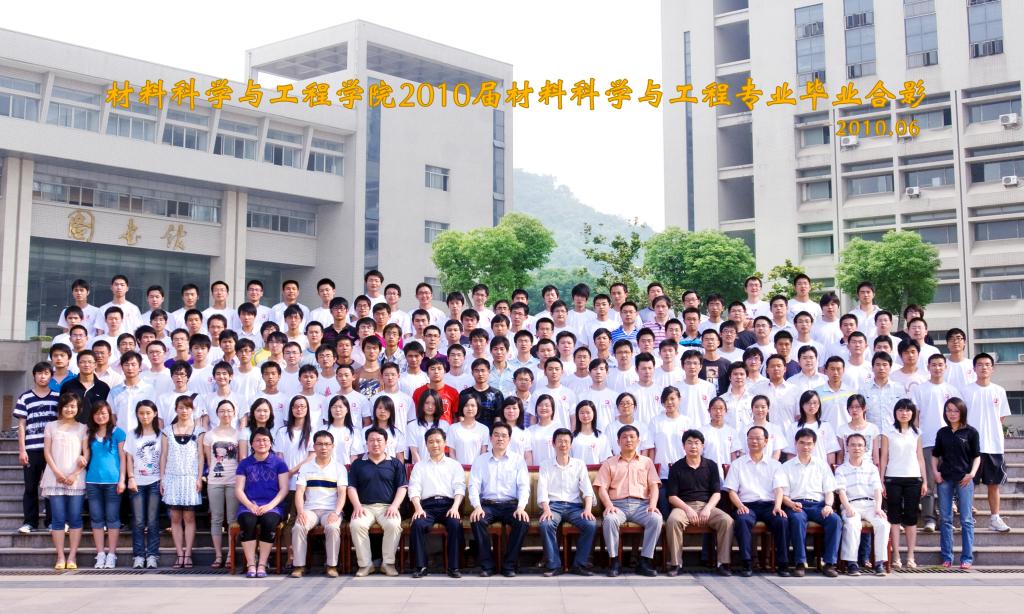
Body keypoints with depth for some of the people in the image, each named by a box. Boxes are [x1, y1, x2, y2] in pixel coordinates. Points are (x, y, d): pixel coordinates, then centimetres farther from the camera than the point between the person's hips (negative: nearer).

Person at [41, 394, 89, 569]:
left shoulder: (82, 428, 9)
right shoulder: (51, 426, 11)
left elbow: (86, 453, 3)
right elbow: (47, 452, 5)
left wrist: (74, 474, -8)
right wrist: (57, 473, -7)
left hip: (76, 479, 0)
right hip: (55, 478, 0)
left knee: (75, 518, -2)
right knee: (58, 519, -1)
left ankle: (72, 556, 1)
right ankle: (60, 557, 2)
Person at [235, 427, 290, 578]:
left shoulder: (279, 462, 12)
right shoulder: (244, 464, 16)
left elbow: (284, 489, 5)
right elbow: (238, 490, 8)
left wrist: (270, 505, -11)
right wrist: (250, 505, -11)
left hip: (272, 506, -1)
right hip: (249, 505, 1)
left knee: (269, 521, -34)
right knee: (247, 522, -33)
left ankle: (262, 565, -27)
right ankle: (250, 565, -28)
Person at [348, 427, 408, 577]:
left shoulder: (396, 463, 12)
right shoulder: (358, 464, 15)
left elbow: (402, 487, 7)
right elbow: (352, 487, 10)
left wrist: (394, 506, -9)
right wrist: (357, 505, -8)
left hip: (387, 507, -1)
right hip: (365, 507, 1)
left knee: (394, 525, -33)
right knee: (356, 525, -32)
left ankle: (388, 563, -19)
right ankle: (365, 564, -20)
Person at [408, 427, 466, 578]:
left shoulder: (454, 465, 19)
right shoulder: (419, 465, 20)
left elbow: (459, 487, 6)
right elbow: (414, 488, 7)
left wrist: (455, 507, -12)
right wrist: (418, 508, -12)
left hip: (448, 504, 0)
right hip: (427, 505, 0)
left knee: (456, 524, -32)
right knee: (417, 524, -31)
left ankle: (453, 567, -24)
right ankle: (420, 566, -22)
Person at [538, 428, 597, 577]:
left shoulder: (579, 465, 14)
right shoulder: (546, 466, 12)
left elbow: (587, 489, 3)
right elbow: (542, 490, 0)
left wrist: (588, 509, -15)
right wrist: (546, 509, -19)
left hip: (574, 505, 1)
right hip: (553, 505, -1)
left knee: (591, 524, -28)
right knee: (546, 524, -34)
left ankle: (579, 564, -16)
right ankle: (553, 565, -21)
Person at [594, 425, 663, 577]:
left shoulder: (647, 462, 21)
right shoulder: (609, 464, 18)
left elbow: (654, 486, 10)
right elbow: (602, 488, 8)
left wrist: (653, 504, -10)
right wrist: (609, 505, -13)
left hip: (641, 505, 1)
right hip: (618, 504, -1)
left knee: (656, 519, -32)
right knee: (609, 519, -36)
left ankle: (645, 561, -23)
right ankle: (614, 562, -23)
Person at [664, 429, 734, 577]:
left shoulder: (711, 465, 11)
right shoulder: (676, 467, 7)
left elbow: (717, 493, 7)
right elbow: (672, 497, 2)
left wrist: (707, 508, -12)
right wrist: (688, 509, -14)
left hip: (707, 505, 2)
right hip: (683, 506, -1)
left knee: (727, 520, -28)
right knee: (673, 520, -35)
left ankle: (723, 563, -20)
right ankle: (675, 564, -25)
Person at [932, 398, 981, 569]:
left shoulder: (971, 432, 0)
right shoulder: (942, 433, 9)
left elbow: (977, 456, 1)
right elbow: (935, 455, 15)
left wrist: (972, 473, -13)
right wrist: (935, 471, 1)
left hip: (964, 479, -3)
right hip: (944, 479, 3)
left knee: (966, 520, 0)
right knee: (946, 520, 5)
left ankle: (967, 558, 3)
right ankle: (947, 557, 11)